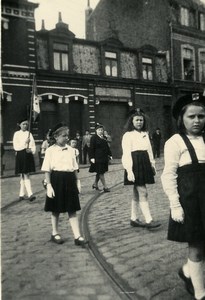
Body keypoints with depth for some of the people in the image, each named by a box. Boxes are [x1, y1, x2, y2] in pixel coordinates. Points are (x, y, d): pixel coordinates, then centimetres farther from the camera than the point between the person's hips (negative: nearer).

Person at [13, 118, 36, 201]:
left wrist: (32, 150, -16)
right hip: (20, 156, -1)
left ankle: (22, 194, 7)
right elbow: (16, 146, -7)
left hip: (28, 156, 1)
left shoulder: (29, 134, 7)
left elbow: (33, 145, 4)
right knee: (23, 176, 0)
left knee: (26, 175, 0)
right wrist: (24, 143, -14)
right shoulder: (17, 134, 1)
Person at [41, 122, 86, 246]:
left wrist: (76, 183, 9)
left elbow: (75, 168, 11)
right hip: (57, 180, -3)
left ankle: (78, 236, 8)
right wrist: (49, 185, -11)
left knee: (73, 210, 5)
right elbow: (47, 170, -6)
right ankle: (55, 233, 31)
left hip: (70, 180, 3)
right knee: (56, 210, 11)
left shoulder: (71, 150, 6)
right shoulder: (50, 150, -5)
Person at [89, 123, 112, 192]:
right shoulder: (94, 138, -8)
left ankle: (95, 184, 31)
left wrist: (110, 155, 10)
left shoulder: (104, 138, 11)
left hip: (104, 157, 7)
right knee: (101, 172, -3)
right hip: (97, 158, -7)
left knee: (99, 172, 15)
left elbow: (107, 147, 16)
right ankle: (105, 187, 1)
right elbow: (92, 148, -11)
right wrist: (92, 157, -16)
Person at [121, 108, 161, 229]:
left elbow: (149, 150, 19)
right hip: (135, 164, -7)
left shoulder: (145, 134, 15)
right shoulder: (128, 135, -6)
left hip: (145, 164, 7)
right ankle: (149, 220, -4)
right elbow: (127, 154, -12)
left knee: (137, 193, 11)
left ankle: (134, 219, 19)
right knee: (143, 193, -8)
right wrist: (129, 171, -19)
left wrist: (152, 164, 12)